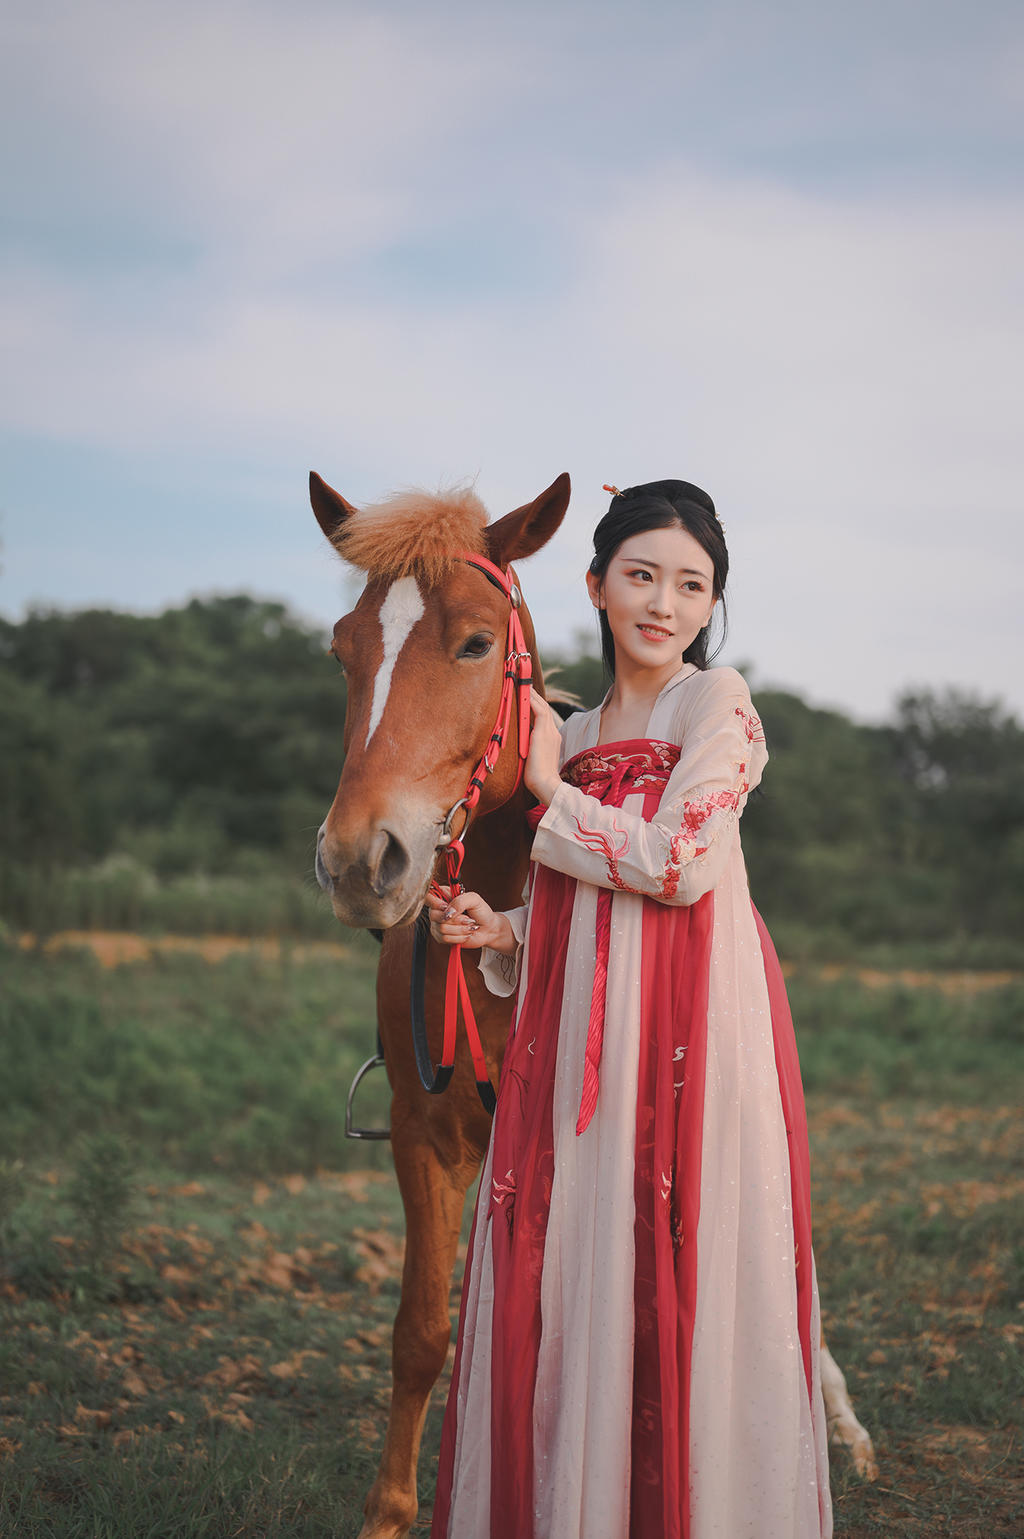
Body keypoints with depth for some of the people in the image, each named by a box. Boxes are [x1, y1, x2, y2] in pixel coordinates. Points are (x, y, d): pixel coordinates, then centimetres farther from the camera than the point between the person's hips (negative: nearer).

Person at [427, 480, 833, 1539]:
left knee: (670, 1267, -5)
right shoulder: (575, 736, 17)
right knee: (558, 1272, 6)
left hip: (689, 1022, -6)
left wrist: (552, 791, -5)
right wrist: (501, 934, 4)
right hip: (571, 1033, 6)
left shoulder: (717, 702, -2)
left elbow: (681, 865, -15)